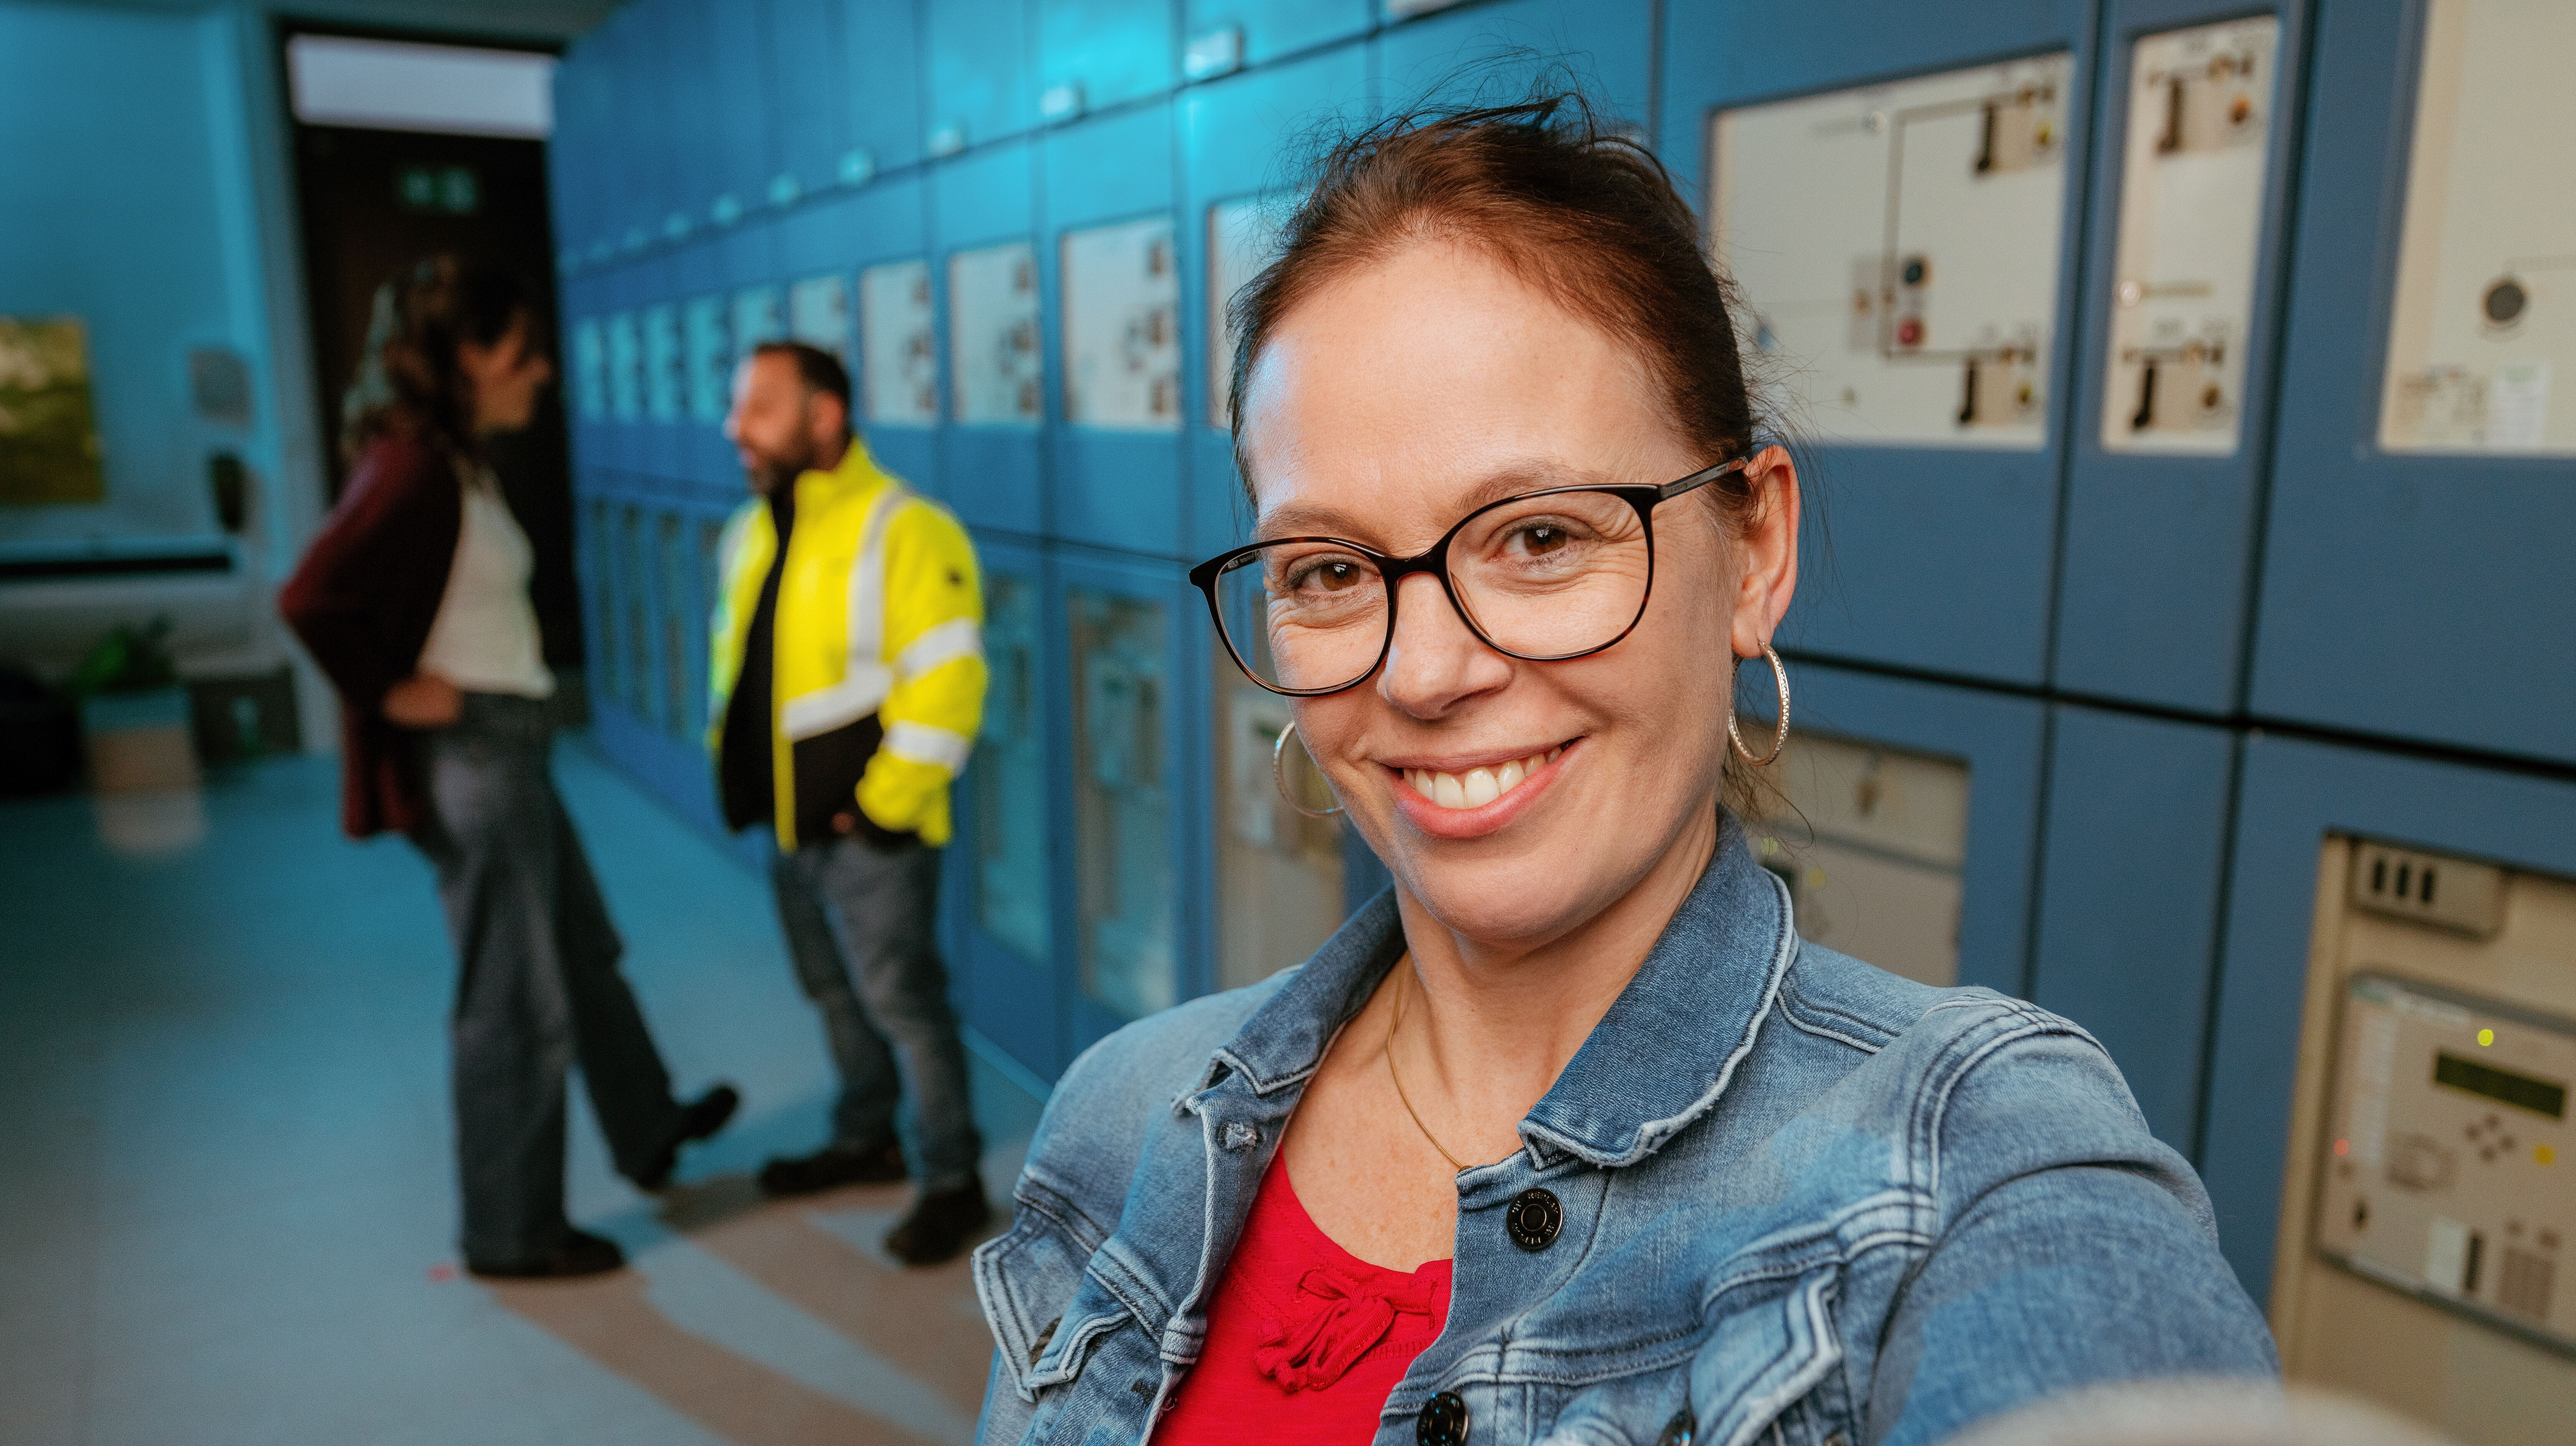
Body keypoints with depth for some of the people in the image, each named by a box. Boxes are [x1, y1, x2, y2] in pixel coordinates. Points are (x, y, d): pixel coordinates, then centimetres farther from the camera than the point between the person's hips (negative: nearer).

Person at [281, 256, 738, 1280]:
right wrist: (391, 692, -18)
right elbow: (311, 600, -29)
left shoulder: (458, 463, 9)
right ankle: (513, 1233, 20)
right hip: (470, 756, -10)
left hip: (506, 746, 10)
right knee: (516, 1006, 3)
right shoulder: (415, 468, -20)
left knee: (586, 955, 24)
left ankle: (649, 1130, 43)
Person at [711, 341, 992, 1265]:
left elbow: (944, 682, -22)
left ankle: (953, 1181, 13)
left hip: (869, 829, -8)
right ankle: (866, 1139, 39)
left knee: (901, 1000, -2)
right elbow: (736, 661, 21)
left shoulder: (904, 531, -17)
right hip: (790, 820, 9)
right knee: (835, 994, 21)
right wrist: (734, 771, 14)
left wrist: (886, 804, -20)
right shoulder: (751, 534, 10)